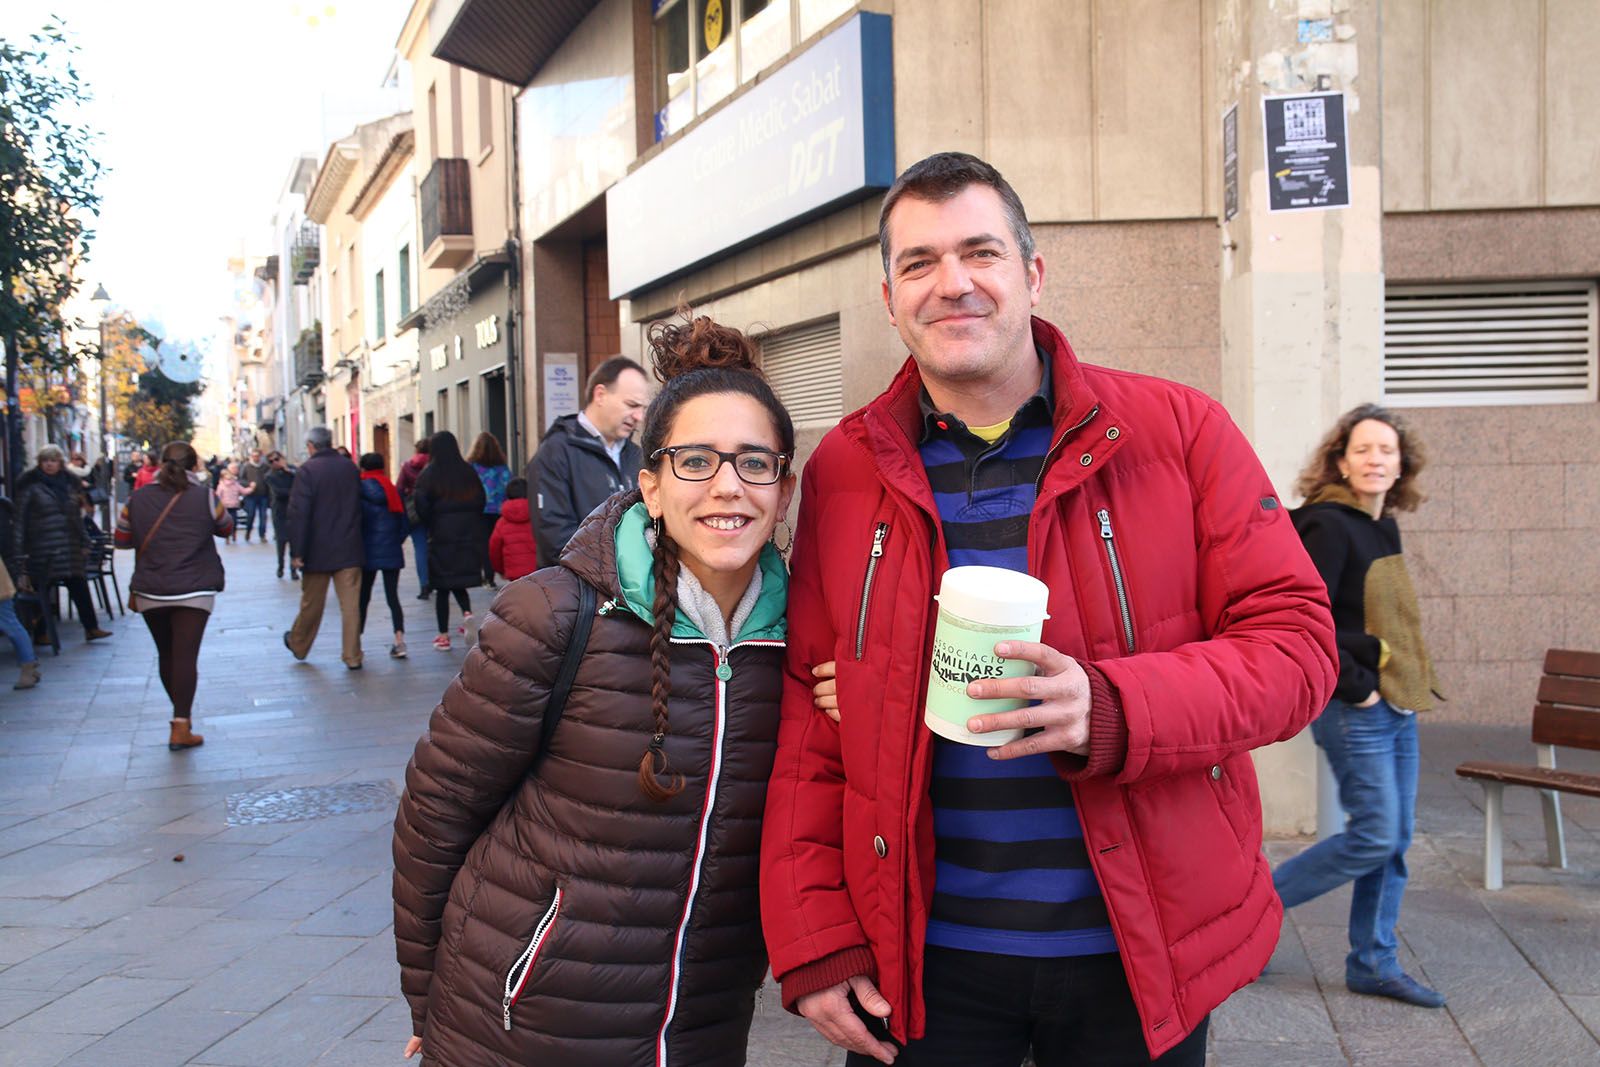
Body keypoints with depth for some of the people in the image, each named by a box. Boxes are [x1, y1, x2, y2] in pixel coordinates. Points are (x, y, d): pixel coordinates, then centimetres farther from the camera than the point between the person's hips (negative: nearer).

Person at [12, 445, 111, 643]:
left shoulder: (69, 485, 12)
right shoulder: (31, 487, -3)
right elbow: (20, 521, -5)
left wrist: (84, 543, 12)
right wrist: (19, 551, -11)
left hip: (70, 548, 4)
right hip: (42, 550, -4)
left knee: (79, 588, 3)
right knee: (42, 590, 3)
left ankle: (91, 628, 9)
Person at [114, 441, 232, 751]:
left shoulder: (138, 498, 3)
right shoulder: (205, 497, -4)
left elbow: (122, 539, 11)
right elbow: (227, 528, 11)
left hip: (150, 591, 3)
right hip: (194, 590, -3)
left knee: (166, 655, 17)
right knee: (186, 655, -5)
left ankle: (182, 713, 30)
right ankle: (181, 727, -10)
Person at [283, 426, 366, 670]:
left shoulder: (307, 470, -10)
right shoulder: (351, 468, 4)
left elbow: (298, 513, -14)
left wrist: (296, 551, -12)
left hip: (318, 551, -3)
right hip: (349, 549, 3)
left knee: (311, 602, 12)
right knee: (351, 604, 2)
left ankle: (298, 645, 32)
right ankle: (352, 656, 3)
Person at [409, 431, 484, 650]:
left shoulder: (428, 475, -8)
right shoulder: (468, 472, 2)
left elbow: (421, 507, -11)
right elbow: (480, 502, 5)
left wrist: (428, 526, 6)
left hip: (441, 537, -3)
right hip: (468, 536, 3)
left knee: (442, 587, 5)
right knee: (460, 582, 16)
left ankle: (443, 636, 6)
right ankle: (467, 613, -10)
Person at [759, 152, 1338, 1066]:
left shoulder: (1179, 430, -4)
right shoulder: (843, 469, 1)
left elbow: (1293, 641, -7)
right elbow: (808, 720, 2)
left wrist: (1112, 710, -24)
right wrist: (813, 945, -3)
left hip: (1138, 955, 0)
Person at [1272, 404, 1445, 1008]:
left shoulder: (1383, 528, 12)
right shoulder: (1328, 526, -15)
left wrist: (1414, 686, 12)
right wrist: (1355, 687, -18)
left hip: (1396, 708, 9)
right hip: (1352, 711, -9)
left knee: (1395, 842, 11)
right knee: (1374, 836, -8)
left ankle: (1374, 965, 22)